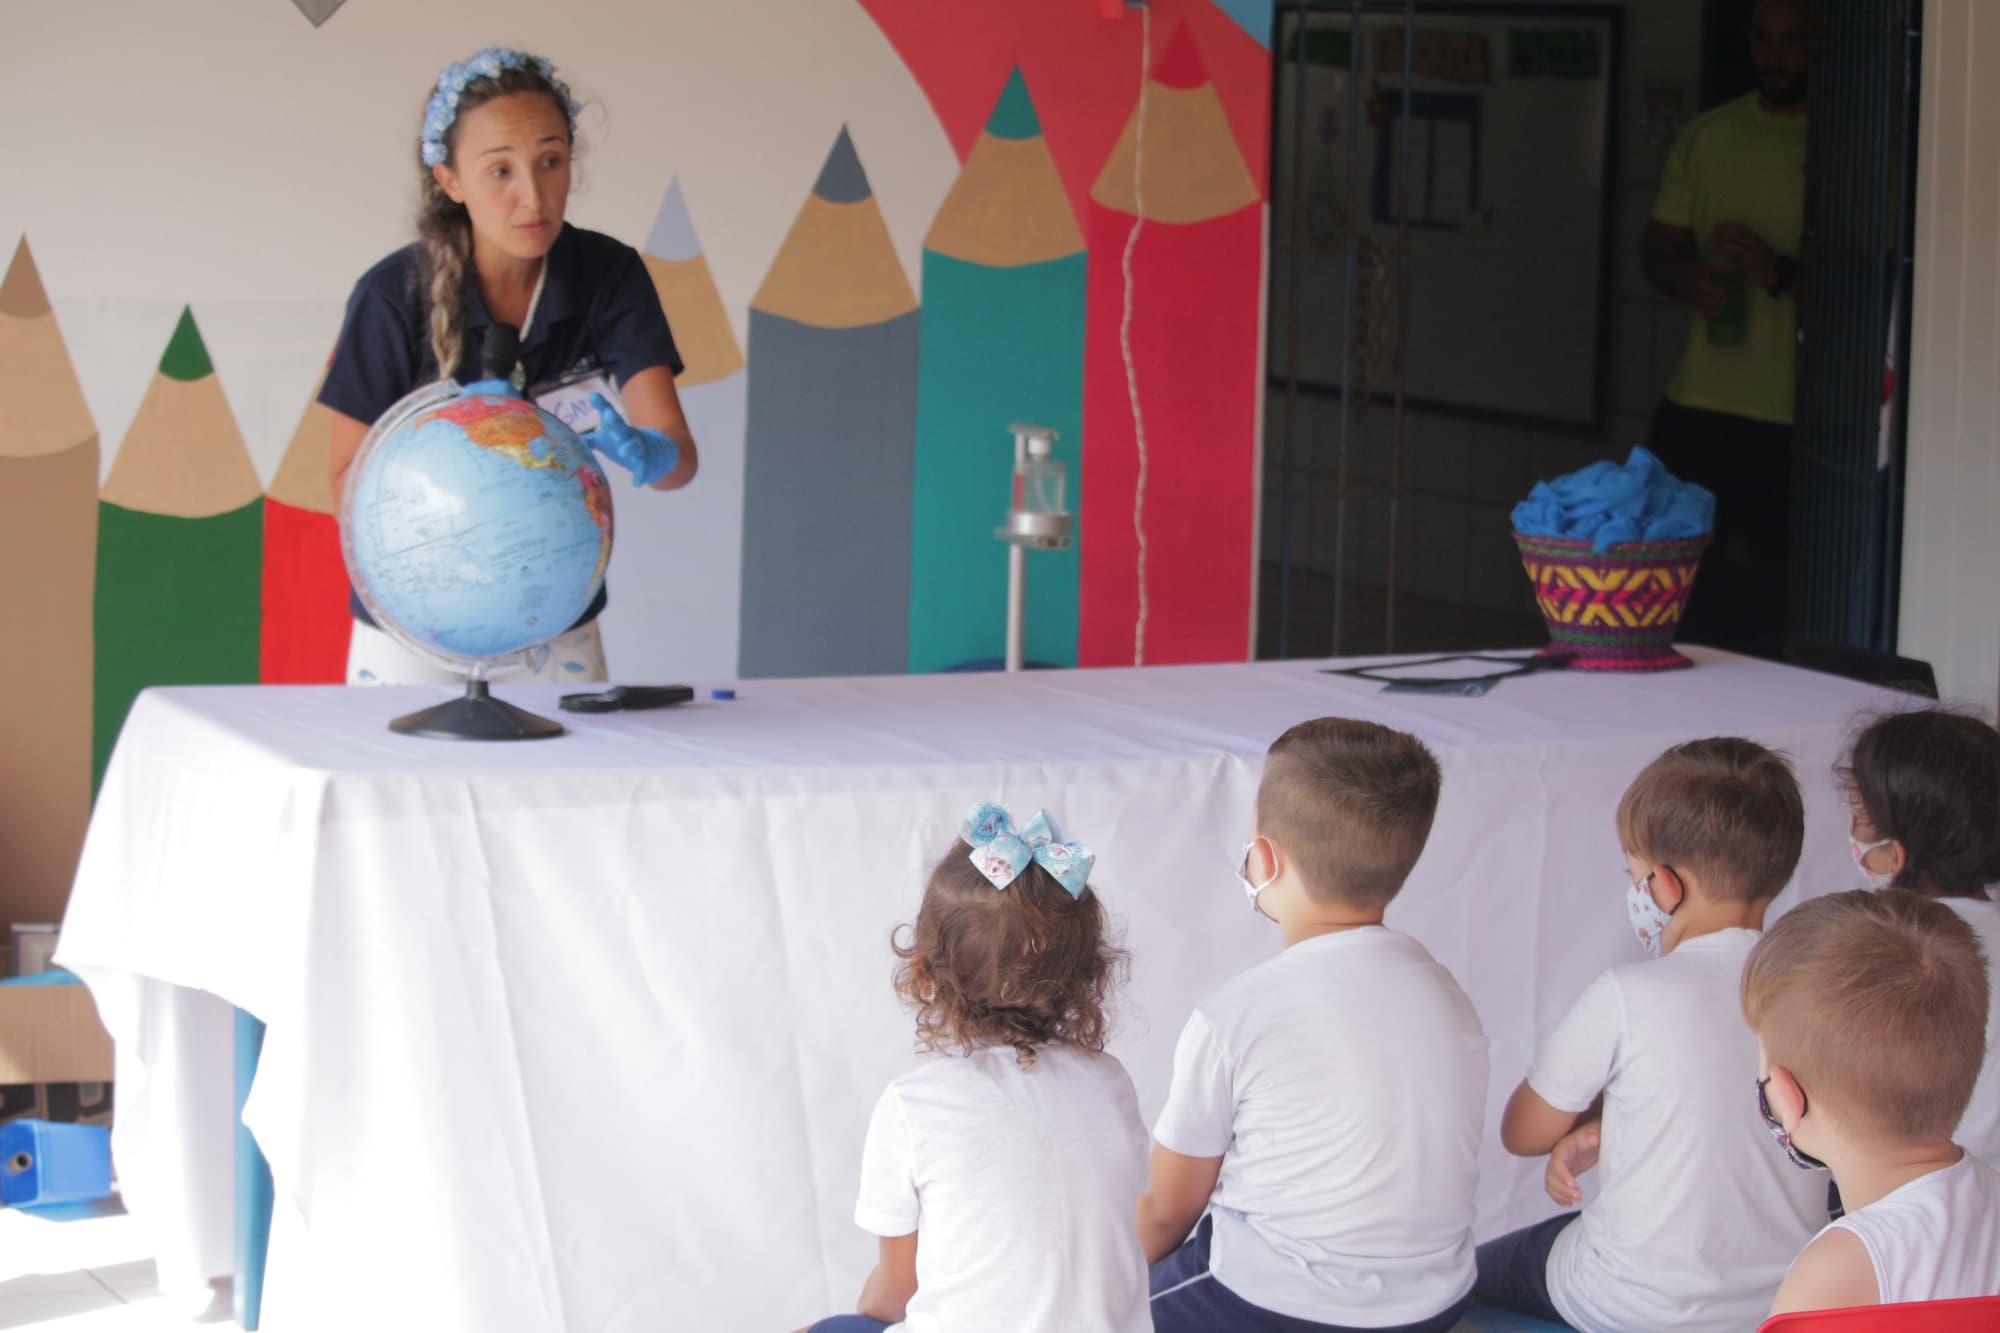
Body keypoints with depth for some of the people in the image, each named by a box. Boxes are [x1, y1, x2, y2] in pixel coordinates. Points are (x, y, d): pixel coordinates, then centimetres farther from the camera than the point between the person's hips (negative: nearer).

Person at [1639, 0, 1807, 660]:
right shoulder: (1708, 136, 14)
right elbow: (1657, 247, 19)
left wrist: (1782, 272, -22)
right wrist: (1686, 278, -4)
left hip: (1796, 424, -5)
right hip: (1699, 407, 5)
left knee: (1765, 614, -7)